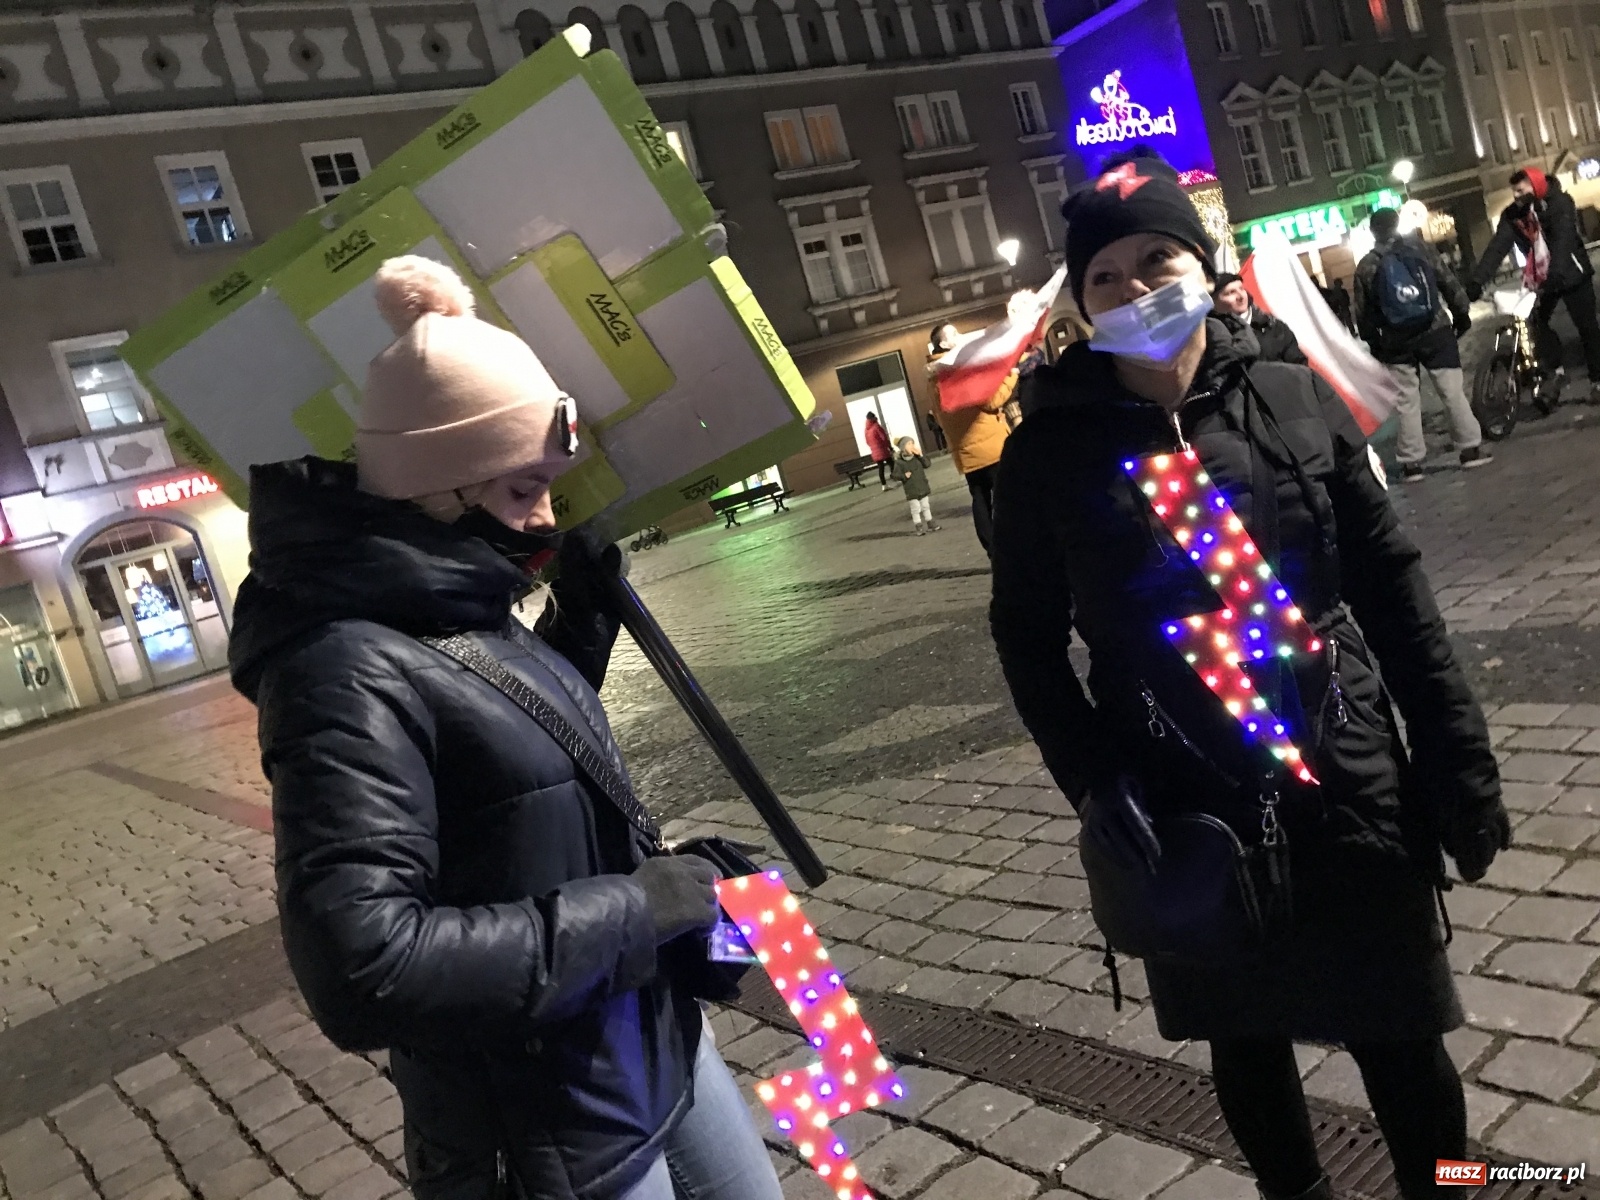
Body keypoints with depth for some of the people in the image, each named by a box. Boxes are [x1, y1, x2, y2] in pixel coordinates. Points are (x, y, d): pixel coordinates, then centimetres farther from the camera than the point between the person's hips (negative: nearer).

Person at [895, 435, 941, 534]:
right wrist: (904, 476, -27)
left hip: (922, 487, 5)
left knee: (926, 506, 16)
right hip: (911, 490, -5)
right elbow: (895, 474, -11)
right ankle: (919, 528, 9)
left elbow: (927, 465, -2)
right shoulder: (899, 462, -13)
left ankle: (931, 524, 28)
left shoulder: (917, 457, 1)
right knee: (916, 509, 1)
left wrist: (921, 456, -12)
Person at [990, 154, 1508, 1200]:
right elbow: (1027, 635, -1)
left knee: (1399, 1033, 15)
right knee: (1247, 1039, 18)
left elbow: (1395, 593, 2)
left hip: (1350, 786, 1)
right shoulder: (1051, 451, -6)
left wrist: (1461, 763, 0)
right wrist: (1095, 784, -11)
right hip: (1186, 813, 0)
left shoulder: (1297, 402, -1)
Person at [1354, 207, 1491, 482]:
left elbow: (1363, 313, 3)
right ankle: (1471, 449, 6)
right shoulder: (1419, 247, 1)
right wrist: (1461, 313, 10)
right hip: (1435, 331, 0)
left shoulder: (1365, 266, 1)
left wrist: (1373, 342, 12)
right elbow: (1448, 281, 1)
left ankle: (1411, 462, 3)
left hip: (1395, 342, 0)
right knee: (1452, 390, 4)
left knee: (1406, 401, 4)